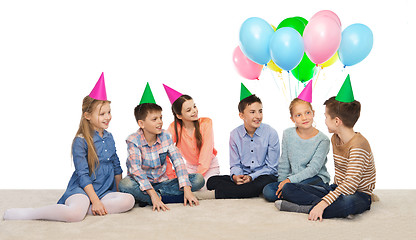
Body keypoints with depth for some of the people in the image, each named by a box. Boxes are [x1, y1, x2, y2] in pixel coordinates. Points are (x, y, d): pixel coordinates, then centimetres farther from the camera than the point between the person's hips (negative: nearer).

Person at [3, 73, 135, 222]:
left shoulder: (109, 138, 11)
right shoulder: (81, 141, -9)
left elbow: (116, 167, 21)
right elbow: (82, 175, -13)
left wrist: (119, 192, 20)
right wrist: (95, 200, -17)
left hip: (104, 191, 6)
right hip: (81, 189, -6)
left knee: (129, 200, -25)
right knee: (74, 214, -38)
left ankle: (85, 209, -21)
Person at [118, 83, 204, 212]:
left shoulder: (165, 136, -2)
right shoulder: (133, 141, -14)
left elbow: (178, 162, -9)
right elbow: (136, 170, -26)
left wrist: (187, 189, -23)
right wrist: (153, 194, -39)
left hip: (162, 183, 5)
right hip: (142, 185, -5)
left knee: (198, 179, -14)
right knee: (125, 184, -37)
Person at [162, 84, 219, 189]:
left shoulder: (206, 123, -19)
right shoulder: (174, 128, -17)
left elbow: (206, 154, -20)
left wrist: (197, 176, -23)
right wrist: (172, 177, -19)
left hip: (210, 166, -2)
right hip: (190, 166, 2)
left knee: (203, 187, -25)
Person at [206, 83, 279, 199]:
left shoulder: (270, 133, -7)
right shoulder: (235, 135, 2)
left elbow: (271, 167, -6)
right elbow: (235, 164, 6)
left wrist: (251, 177, -20)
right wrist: (235, 176, -19)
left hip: (263, 176, -3)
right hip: (242, 176, 3)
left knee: (265, 182, -40)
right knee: (212, 181, -18)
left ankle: (217, 194, -34)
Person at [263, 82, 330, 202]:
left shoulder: (322, 140, -10)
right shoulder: (288, 134, 2)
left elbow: (313, 168, -16)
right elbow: (284, 163, 8)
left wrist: (290, 180, -23)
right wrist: (282, 182, 0)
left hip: (317, 179, -4)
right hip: (293, 179, 4)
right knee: (268, 191, -19)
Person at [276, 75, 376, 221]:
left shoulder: (358, 144, -22)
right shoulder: (335, 139, 7)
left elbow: (351, 183, -30)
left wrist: (322, 204, -37)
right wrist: (335, 191, 3)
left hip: (358, 194, -8)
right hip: (339, 189, 8)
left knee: (347, 204, -46)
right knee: (288, 188, -5)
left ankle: (305, 208, -26)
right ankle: (336, 208, -21)